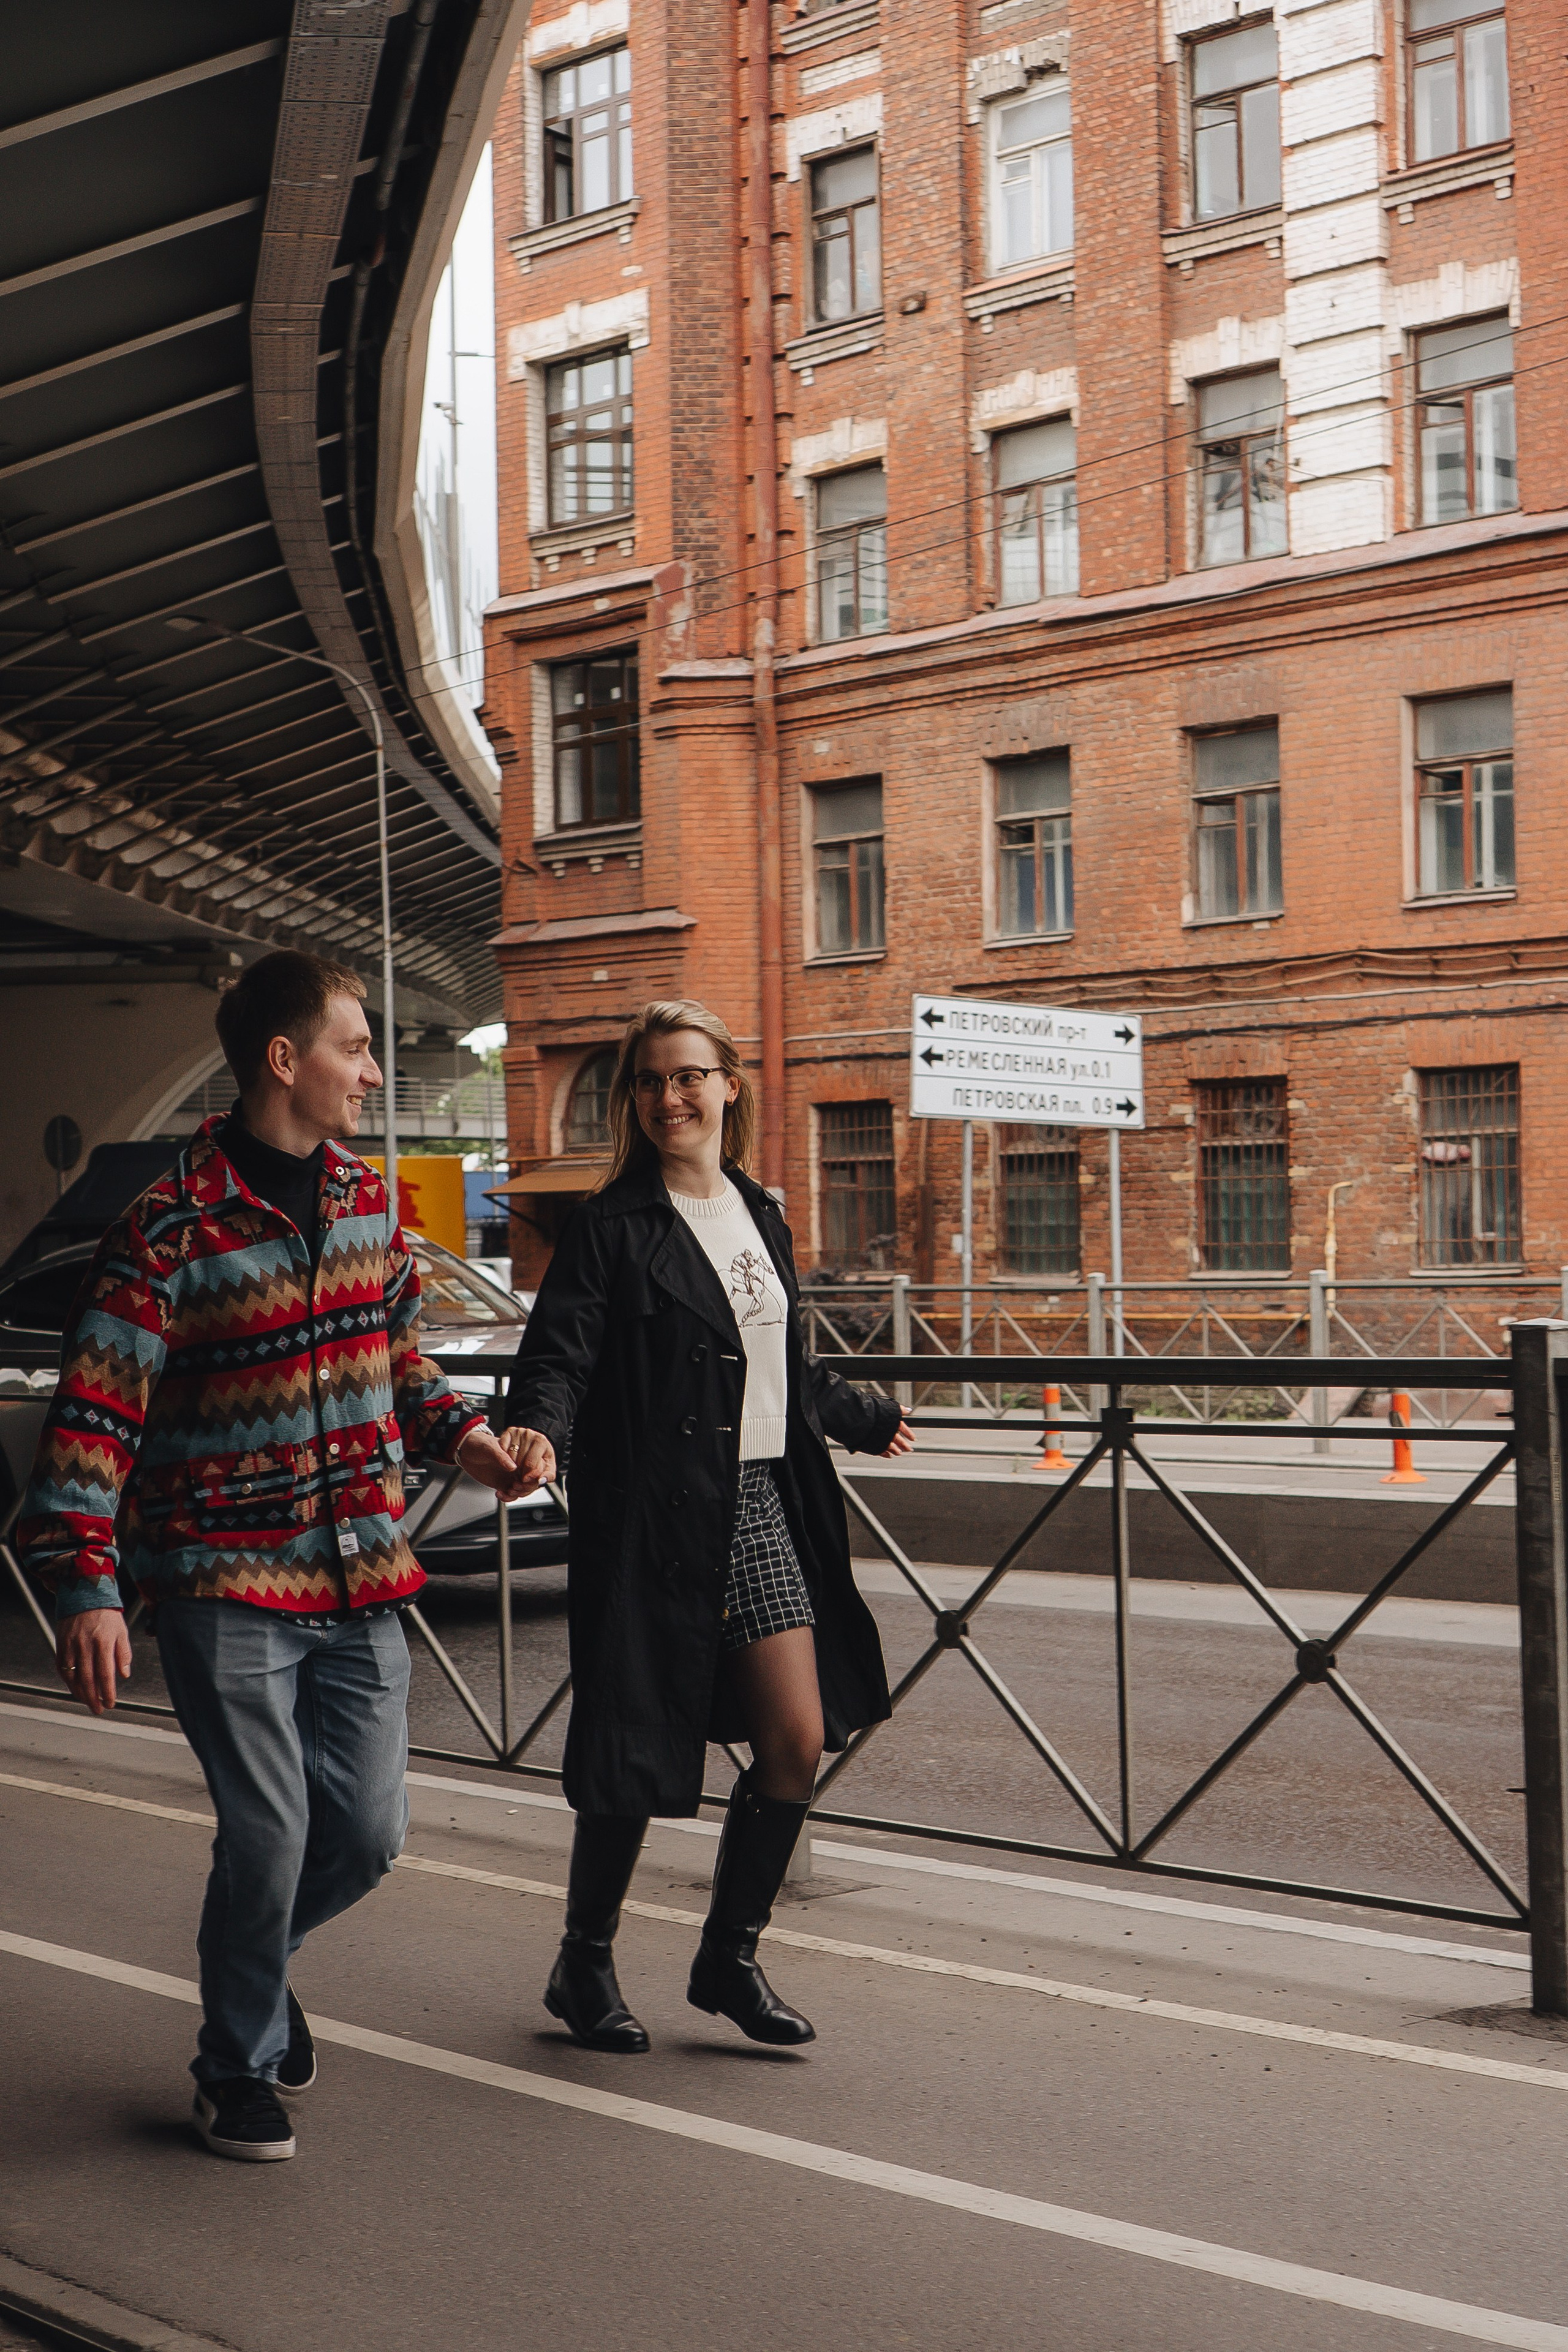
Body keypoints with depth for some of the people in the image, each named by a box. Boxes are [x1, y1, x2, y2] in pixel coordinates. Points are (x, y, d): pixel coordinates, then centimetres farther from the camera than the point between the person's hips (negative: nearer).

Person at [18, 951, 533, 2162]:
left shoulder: (368, 1199, 8)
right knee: (270, 1833, -4)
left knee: (370, 1832, 6)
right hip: (228, 1582, -6)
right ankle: (240, 2070, 20)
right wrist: (87, 1581, -23)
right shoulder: (173, 1228, -13)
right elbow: (96, 1411, -15)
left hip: (360, 1578, 6)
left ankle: (255, 1960, 38)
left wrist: (460, 1432, 5)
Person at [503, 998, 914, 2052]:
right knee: (637, 1755, 1)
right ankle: (585, 1967, 22)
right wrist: (538, 1429, -35)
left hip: (763, 1505, 6)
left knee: (798, 1740, 1)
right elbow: (560, 1351, -15)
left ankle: (731, 1958, 20)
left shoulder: (761, 1215, 13)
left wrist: (866, 1419, 37)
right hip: (655, 1519, -6)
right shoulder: (612, 1226, -6)